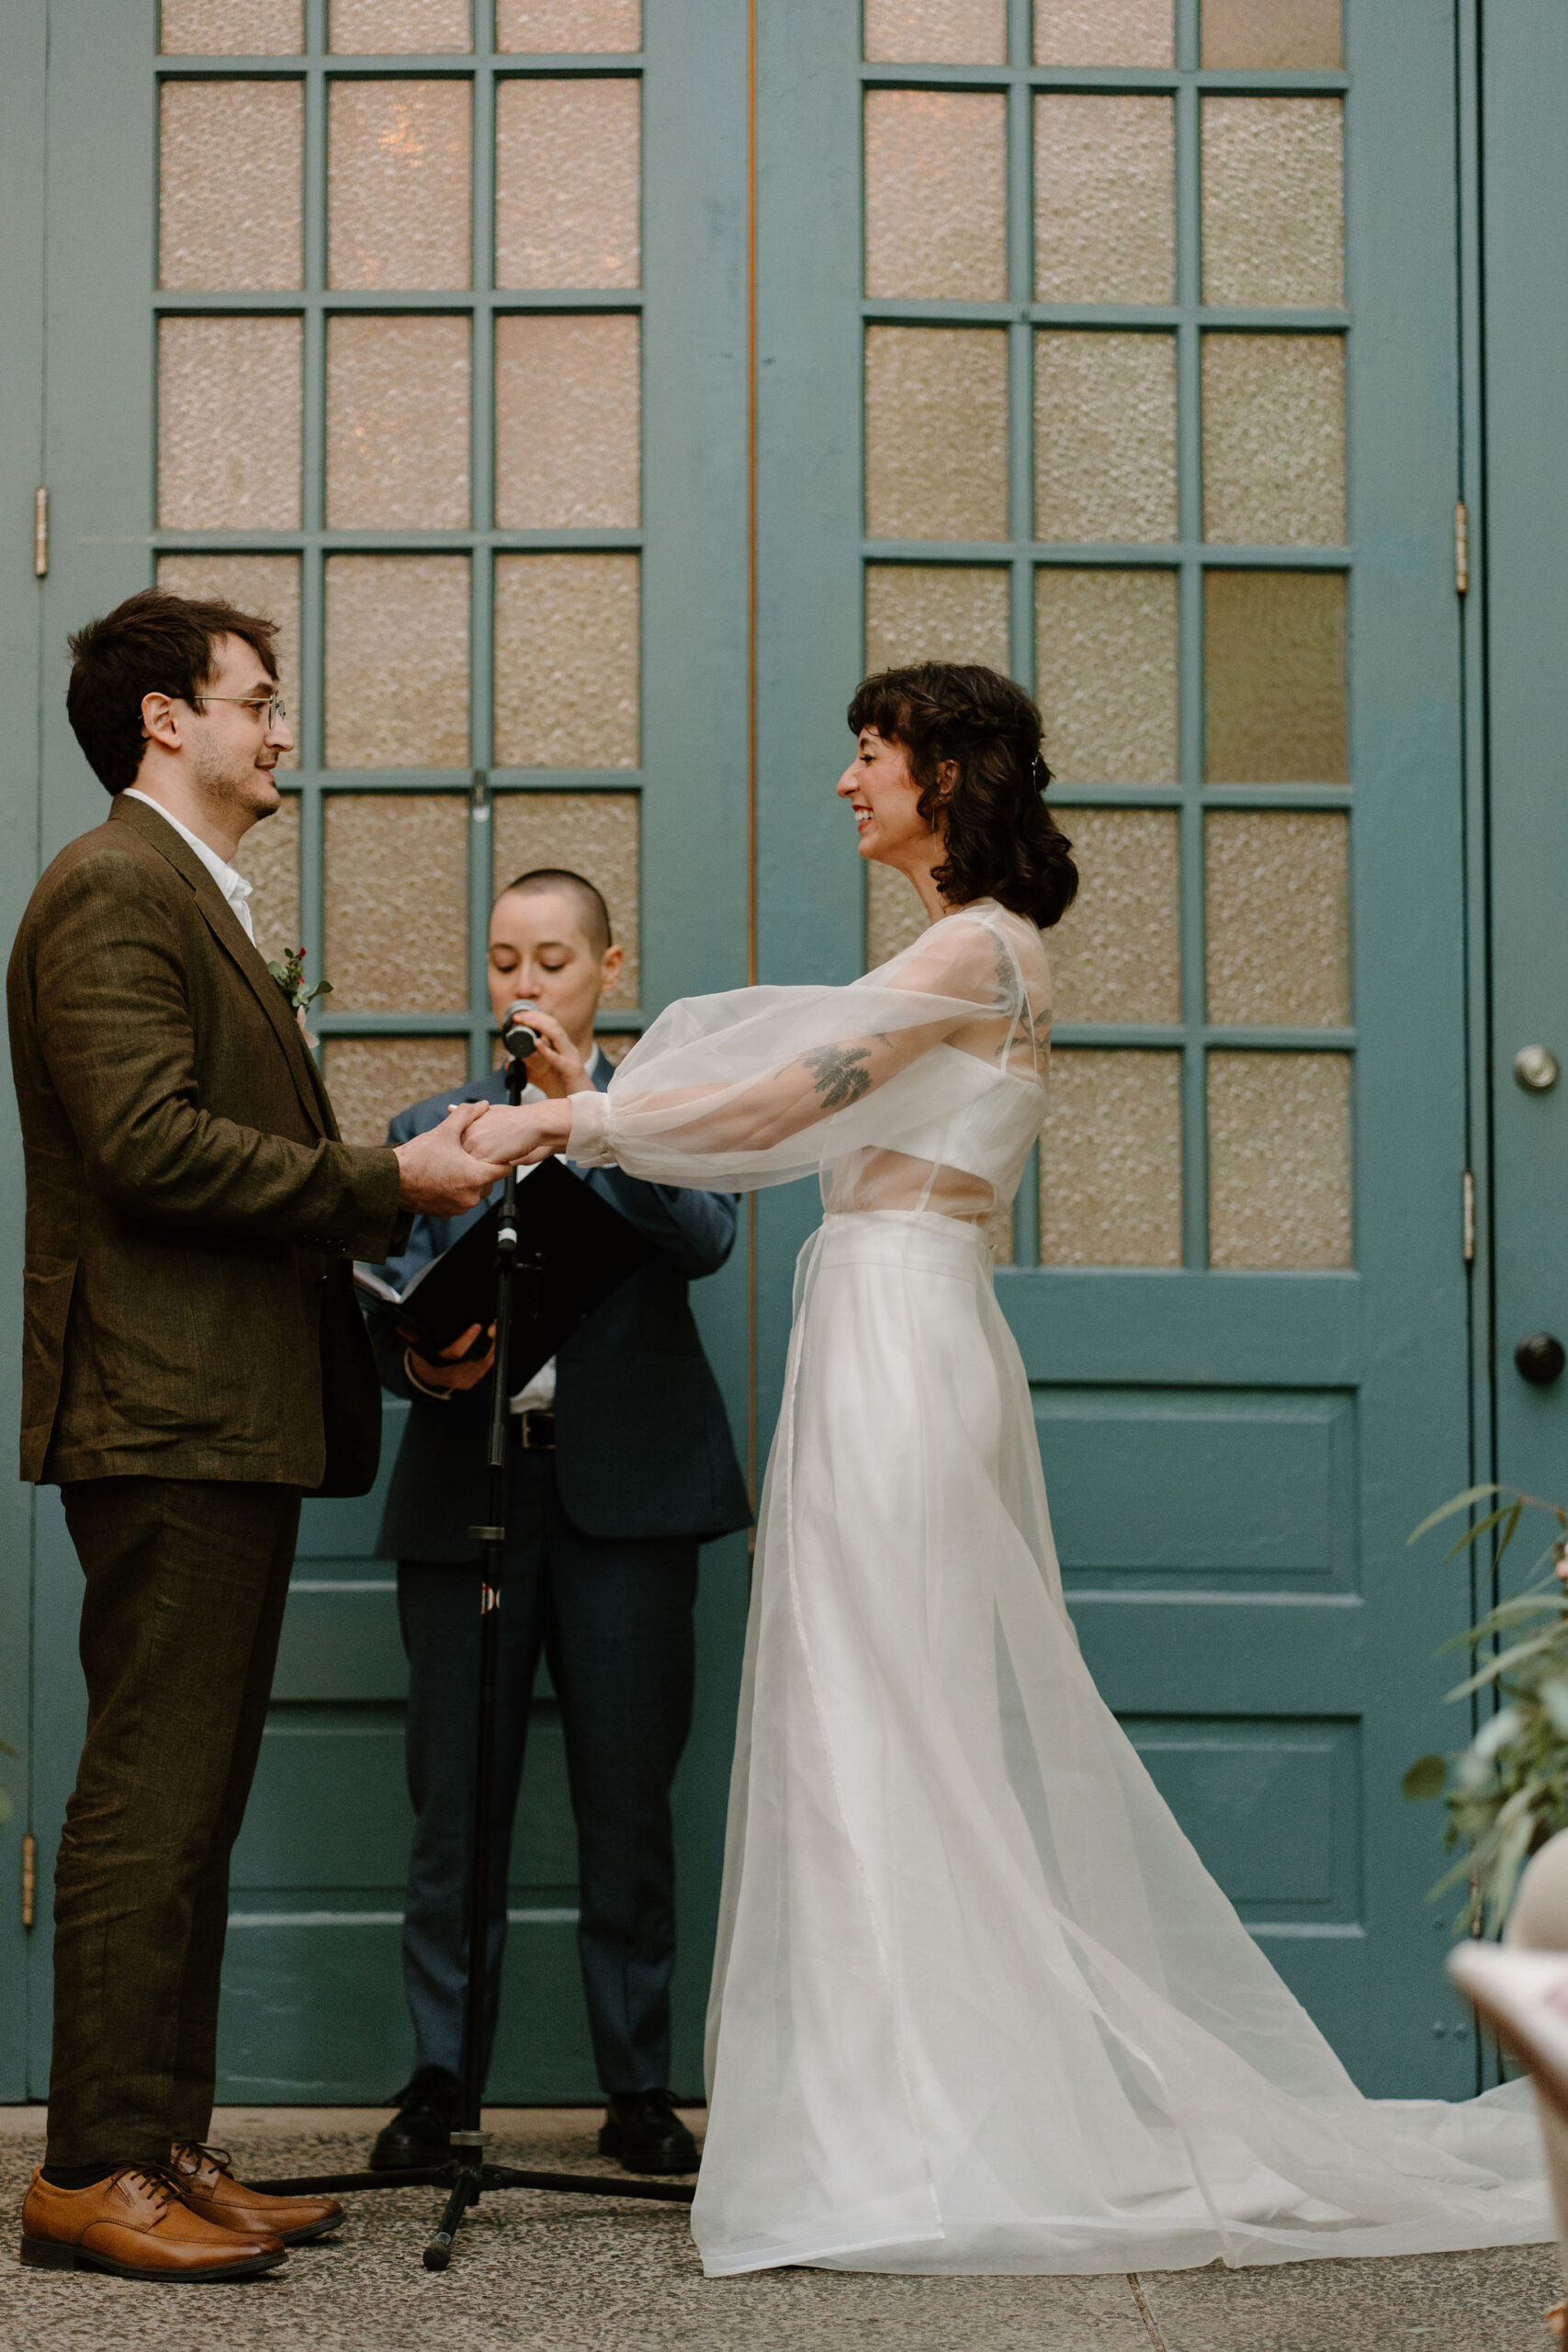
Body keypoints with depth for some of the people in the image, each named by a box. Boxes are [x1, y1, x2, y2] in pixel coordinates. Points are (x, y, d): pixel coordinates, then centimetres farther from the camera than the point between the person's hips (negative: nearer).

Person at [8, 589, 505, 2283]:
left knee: (192, 1805, 12)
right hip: (168, 1419, -11)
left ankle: (168, 2151, 17)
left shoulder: (197, 903, 24)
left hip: (231, 1422, 11)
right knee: (148, 1800, -8)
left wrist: (380, 1238, 14)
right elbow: (148, 1142, -20)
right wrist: (385, 1181, -15)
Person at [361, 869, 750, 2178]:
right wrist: (424, 1365, -14)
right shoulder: (430, 1128, 16)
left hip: (627, 1491, -1)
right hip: (465, 1491, 1)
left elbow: (706, 1240, -8)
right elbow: (389, 1312, 8)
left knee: (628, 1803, 2)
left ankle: (640, 2090, 11)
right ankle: (439, 2080, 10)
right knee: (453, 1802, 1)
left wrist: (594, 1116, -17)